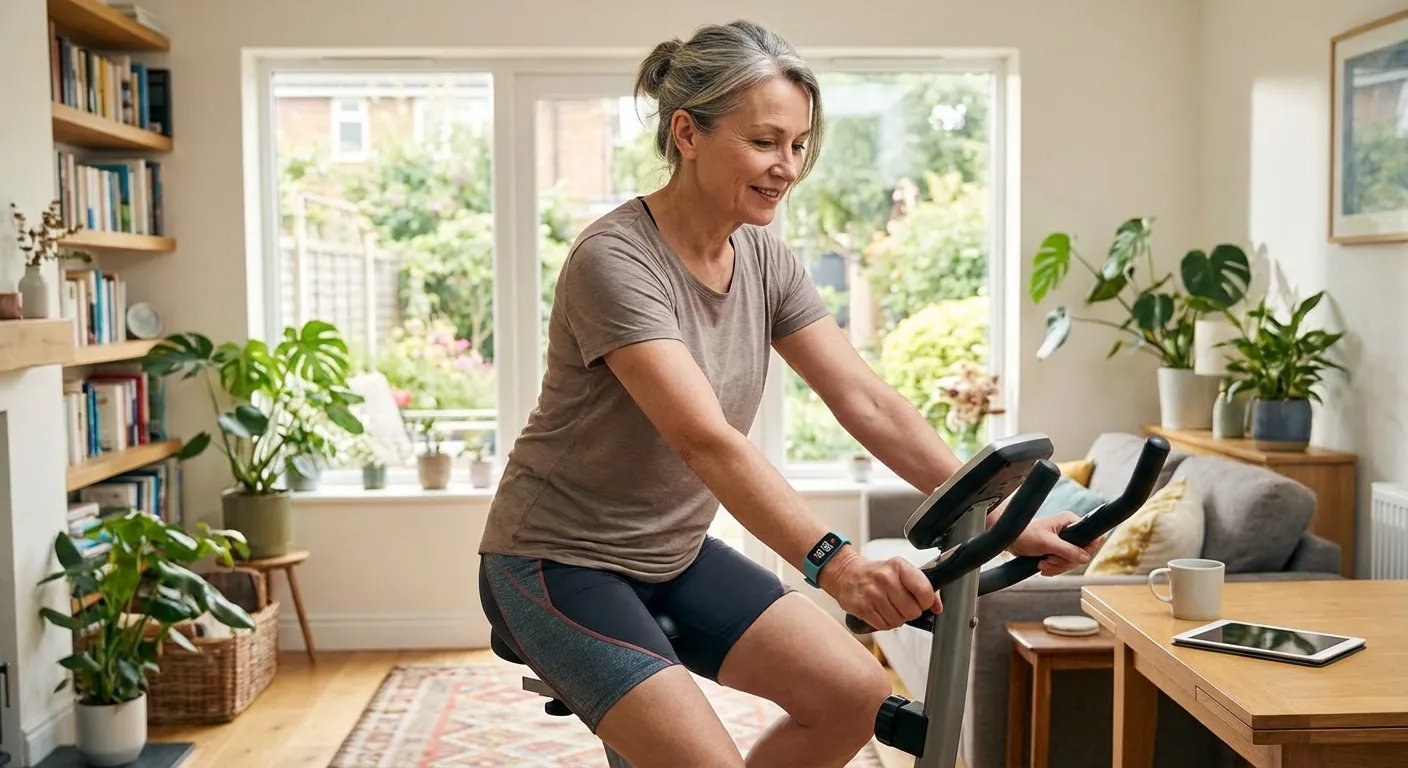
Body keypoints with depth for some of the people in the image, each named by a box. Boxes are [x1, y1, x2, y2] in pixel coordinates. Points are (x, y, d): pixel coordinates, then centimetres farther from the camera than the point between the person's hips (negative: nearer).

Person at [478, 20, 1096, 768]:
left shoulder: (764, 260, -1)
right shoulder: (615, 260, -23)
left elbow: (868, 401, -6)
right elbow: (707, 441, -35)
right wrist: (836, 564, -46)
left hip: (673, 554, 7)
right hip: (560, 563, -7)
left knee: (855, 691, -7)